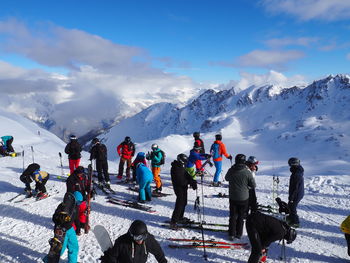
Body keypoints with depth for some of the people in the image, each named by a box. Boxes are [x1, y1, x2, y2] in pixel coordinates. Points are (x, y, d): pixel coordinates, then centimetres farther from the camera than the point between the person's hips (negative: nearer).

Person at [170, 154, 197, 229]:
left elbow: (187, 175, 9)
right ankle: (173, 222, -7)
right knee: (179, 204, -11)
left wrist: (192, 181, -8)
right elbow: (180, 180, -25)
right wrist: (190, 182, -20)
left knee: (184, 203, 19)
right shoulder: (175, 168, -21)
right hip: (179, 188, -10)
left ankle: (180, 217, 36)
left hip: (184, 188, 10)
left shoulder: (182, 167, 9)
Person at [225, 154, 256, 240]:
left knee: (233, 216, 14)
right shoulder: (247, 172, -17)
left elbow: (226, 178, 11)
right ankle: (238, 234, 22)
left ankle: (231, 234, 17)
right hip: (244, 198, -1)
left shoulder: (231, 171, -10)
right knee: (241, 217, 14)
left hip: (233, 197, 2)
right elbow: (253, 185, -8)